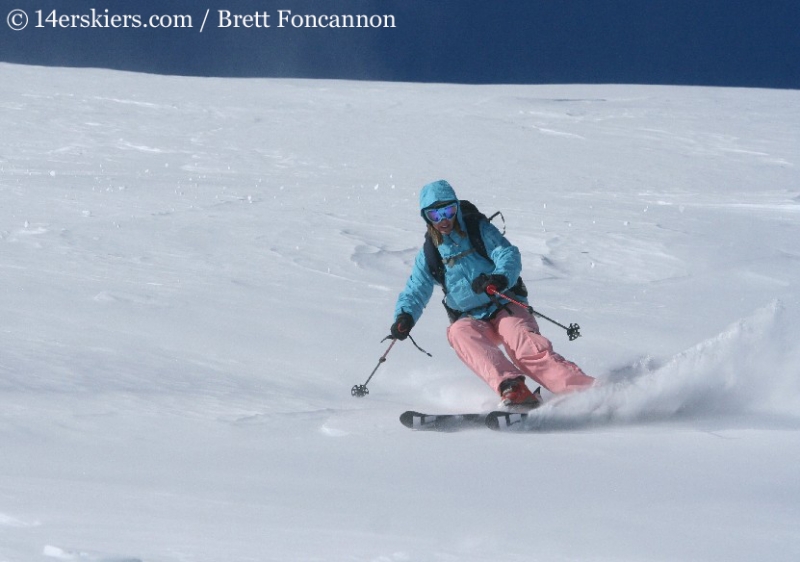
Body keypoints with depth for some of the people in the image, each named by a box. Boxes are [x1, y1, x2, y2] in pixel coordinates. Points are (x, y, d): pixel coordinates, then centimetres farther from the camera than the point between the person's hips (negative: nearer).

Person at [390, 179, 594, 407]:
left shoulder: (480, 231, 0)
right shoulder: (429, 254, 10)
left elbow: (509, 256, -13)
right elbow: (415, 291, 10)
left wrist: (501, 278, -37)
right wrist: (405, 316, -14)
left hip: (505, 307, -2)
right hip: (470, 318, 2)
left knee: (528, 348, -31)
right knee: (459, 333, -33)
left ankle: (584, 390, -45)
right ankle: (512, 388, -53)